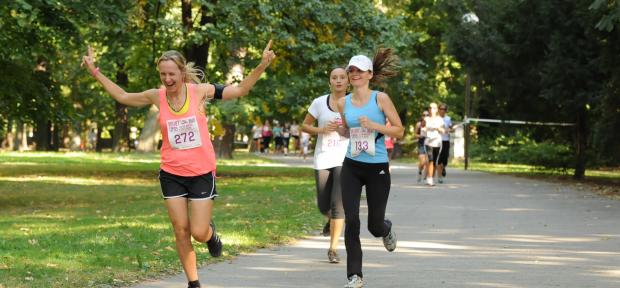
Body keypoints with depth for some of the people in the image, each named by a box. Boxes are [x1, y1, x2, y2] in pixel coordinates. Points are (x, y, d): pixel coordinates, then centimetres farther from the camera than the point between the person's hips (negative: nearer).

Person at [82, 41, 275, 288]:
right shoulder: (157, 96, -4)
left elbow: (240, 89, -3)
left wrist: (262, 66, -14)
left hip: (201, 173, -2)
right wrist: (96, 73, 8)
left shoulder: (199, 91, -9)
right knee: (181, 231, 2)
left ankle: (211, 234, 32)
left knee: (199, 233, -6)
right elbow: (123, 96, 12)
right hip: (171, 174, 2)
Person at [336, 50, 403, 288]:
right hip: (352, 168, 2)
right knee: (351, 221, -9)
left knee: (374, 225, 5)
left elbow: (399, 131, -5)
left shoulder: (380, 99, -6)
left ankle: (386, 230, 44)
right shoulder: (343, 103, 4)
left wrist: (374, 125, -18)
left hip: (378, 168, -2)